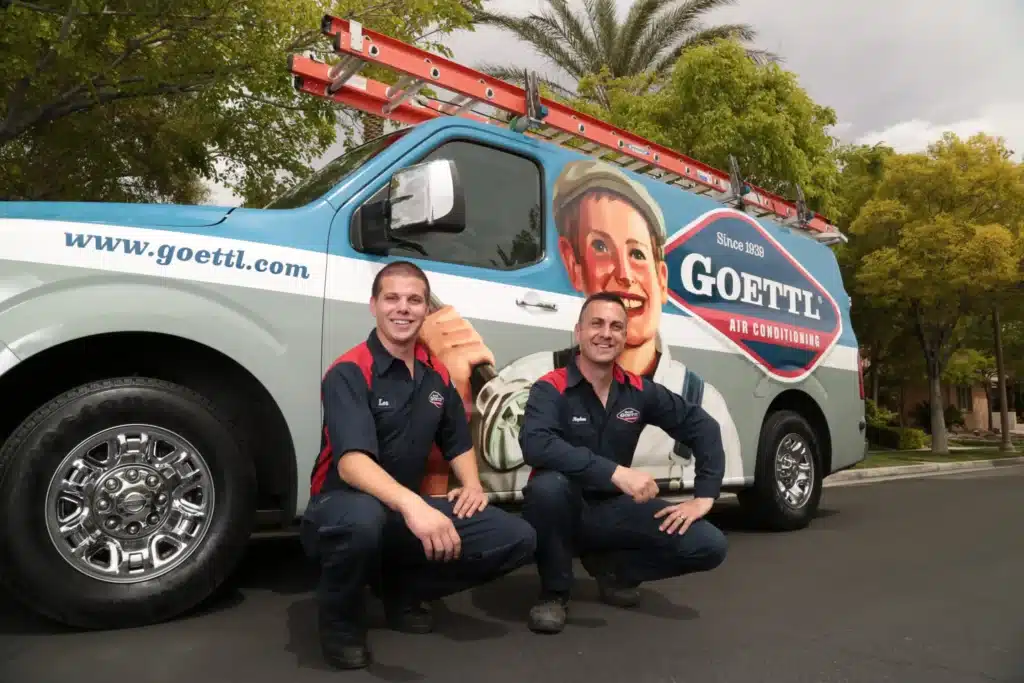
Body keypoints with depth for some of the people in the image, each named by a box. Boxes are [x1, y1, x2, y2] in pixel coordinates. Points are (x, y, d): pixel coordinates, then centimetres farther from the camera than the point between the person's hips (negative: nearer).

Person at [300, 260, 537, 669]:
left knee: (517, 538, -9)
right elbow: (351, 462, -30)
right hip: (342, 505, -5)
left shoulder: (436, 375, 5)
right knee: (362, 519, -43)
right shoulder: (349, 373, -16)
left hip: (409, 510, 6)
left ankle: (401, 590, 11)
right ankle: (341, 622, -8)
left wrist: (472, 485, -3)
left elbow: (459, 444, 18)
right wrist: (411, 505, -47)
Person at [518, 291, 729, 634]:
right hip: (564, 511, -4)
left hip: (612, 509, 4)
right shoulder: (550, 389, -16)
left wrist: (705, 495, -2)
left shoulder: (639, 391, -2)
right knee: (548, 485, -39)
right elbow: (535, 445, -36)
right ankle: (554, 592, -11)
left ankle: (610, 567, 14)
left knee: (709, 546, -11)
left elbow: (703, 427, 7)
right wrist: (615, 472, -40)